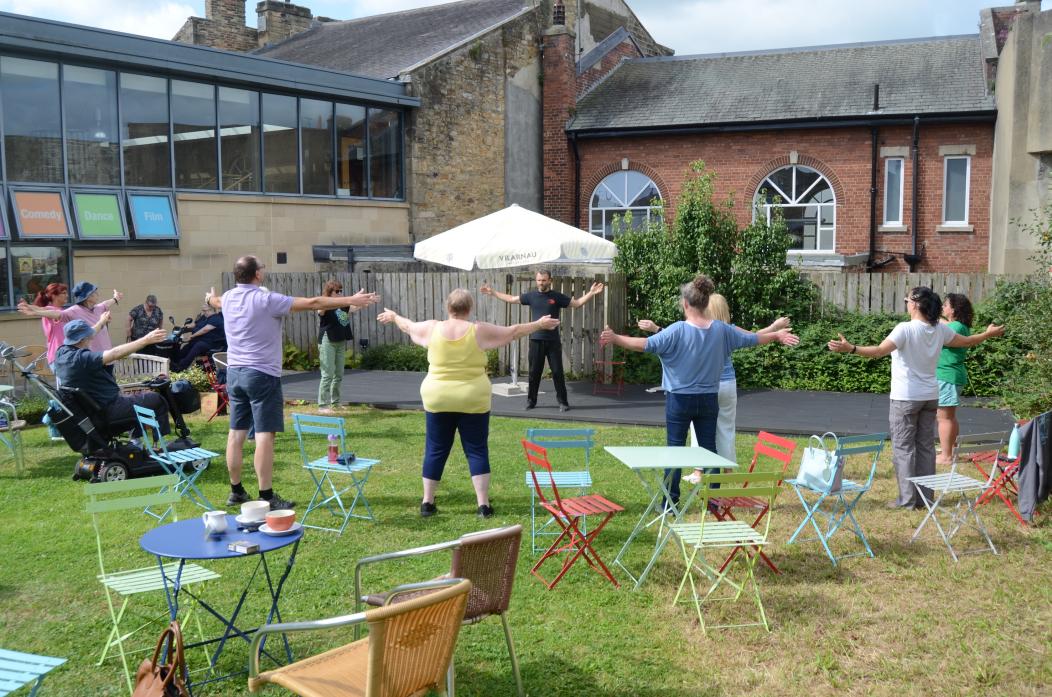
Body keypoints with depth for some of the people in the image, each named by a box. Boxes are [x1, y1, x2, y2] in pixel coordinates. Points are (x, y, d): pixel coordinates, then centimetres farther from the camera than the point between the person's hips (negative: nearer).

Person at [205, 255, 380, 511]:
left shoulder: (227, 298, 7)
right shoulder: (266, 299, -15)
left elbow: (215, 302, 34)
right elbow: (312, 303, -17)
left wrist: (209, 298, 59)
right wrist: (351, 300, -12)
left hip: (234, 373, 8)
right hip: (261, 374, -8)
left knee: (236, 432, 12)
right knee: (264, 435, -6)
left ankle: (236, 491, 21)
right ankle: (267, 497, -6)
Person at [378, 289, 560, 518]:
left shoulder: (433, 328, -1)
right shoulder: (479, 331, -7)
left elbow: (408, 326, 18)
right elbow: (513, 331, 3)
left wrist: (393, 316, 38)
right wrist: (540, 324, 16)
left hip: (438, 399, 2)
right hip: (473, 400, -2)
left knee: (435, 451, 11)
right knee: (477, 451, 5)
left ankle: (427, 502, 15)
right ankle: (483, 505, 3)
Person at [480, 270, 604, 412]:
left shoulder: (557, 297, 2)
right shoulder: (531, 296, 6)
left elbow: (577, 303, 3)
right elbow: (511, 299, 14)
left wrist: (591, 293, -9)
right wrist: (492, 292, 13)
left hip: (553, 341, -2)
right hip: (536, 340, 2)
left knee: (557, 372, -1)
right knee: (534, 372, 7)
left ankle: (563, 402, 5)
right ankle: (531, 400, 18)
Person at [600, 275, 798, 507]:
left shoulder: (677, 330, -16)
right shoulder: (721, 330, -1)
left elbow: (646, 344, -23)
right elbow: (752, 338, 12)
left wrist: (615, 338, -18)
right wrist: (776, 335, 29)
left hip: (679, 399, -4)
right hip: (709, 399, 4)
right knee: (709, 448, 12)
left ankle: (671, 502, 7)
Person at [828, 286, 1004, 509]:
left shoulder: (905, 329, -17)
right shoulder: (940, 329, 2)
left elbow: (880, 351, -29)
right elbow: (966, 342, 19)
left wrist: (850, 348, -38)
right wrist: (989, 333, 37)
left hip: (905, 398, -6)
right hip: (930, 398, 6)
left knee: (903, 448, 0)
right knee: (926, 447, 12)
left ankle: (907, 499, 0)